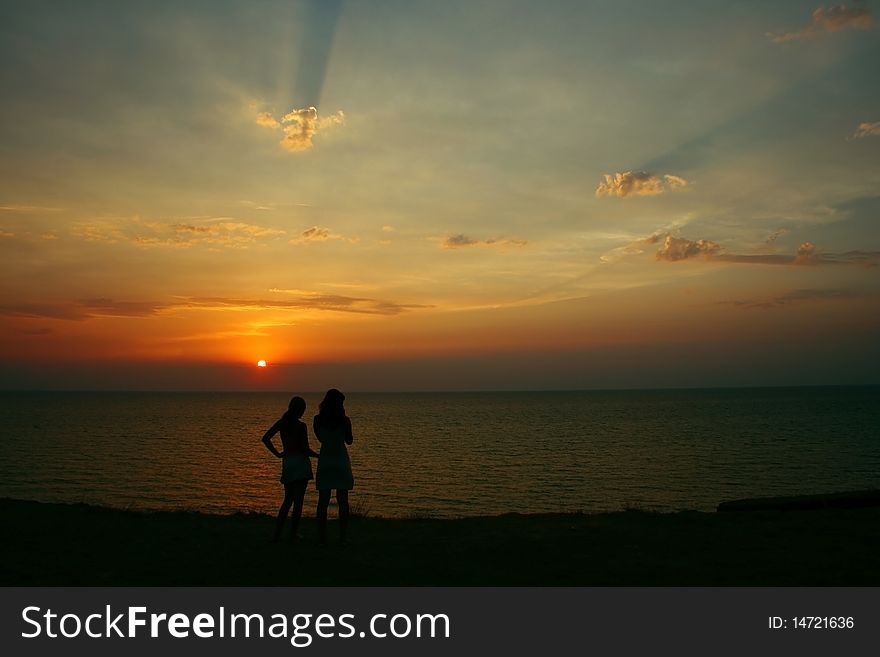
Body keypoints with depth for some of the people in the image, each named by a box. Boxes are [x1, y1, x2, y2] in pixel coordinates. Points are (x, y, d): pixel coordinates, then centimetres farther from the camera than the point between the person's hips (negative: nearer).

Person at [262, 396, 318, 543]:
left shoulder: (281, 423, 4)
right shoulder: (301, 426, -12)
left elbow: (265, 438, 0)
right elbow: (305, 449, -13)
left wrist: (277, 453, 6)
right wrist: (319, 455, 3)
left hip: (287, 463, 5)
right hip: (301, 463, -5)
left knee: (287, 500, 16)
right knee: (298, 500, 2)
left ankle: (277, 533, 10)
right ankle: (293, 533, 4)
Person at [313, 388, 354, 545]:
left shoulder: (318, 419, -4)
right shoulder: (345, 420, -10)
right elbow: (349, 441, 4)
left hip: (325, 461, 2)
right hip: (341, 461, -1)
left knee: (323, 501, 6)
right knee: (342, 501, 6)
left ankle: (322, 538, 5)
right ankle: (342, 538, 7)